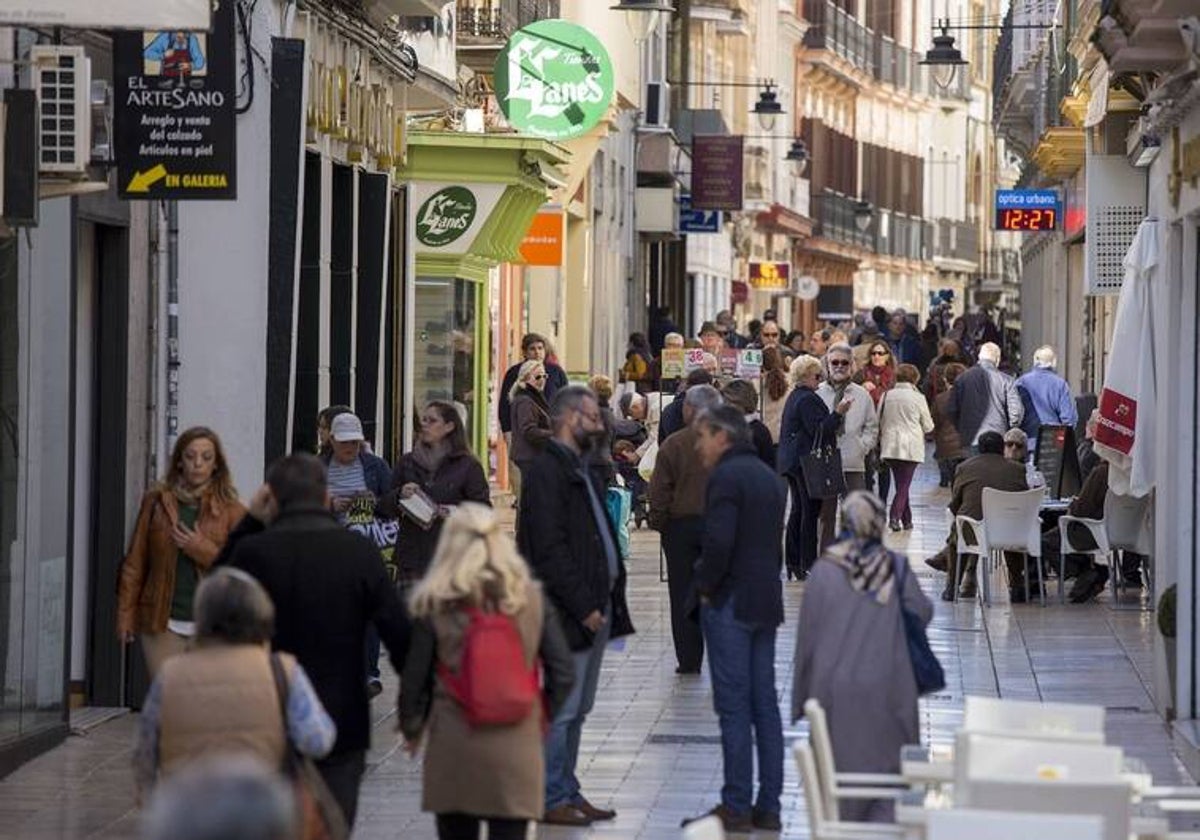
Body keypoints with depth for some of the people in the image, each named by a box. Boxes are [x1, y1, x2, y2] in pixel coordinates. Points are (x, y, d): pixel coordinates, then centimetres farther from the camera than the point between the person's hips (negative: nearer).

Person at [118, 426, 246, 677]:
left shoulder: (230, 511, 4)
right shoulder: (157, 501, 8)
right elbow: (135, 561, 11)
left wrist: (204, 551, -11)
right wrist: (125, 613, 7)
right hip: (163, 622, 1)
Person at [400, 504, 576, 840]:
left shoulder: (434, 605, -5)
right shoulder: (530, 599, -1)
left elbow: (414, 680, -1)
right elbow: (563, 674, -1)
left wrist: (411, 729, 17)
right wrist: (541, 717, 16)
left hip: (452, 750, 0)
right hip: (517, 749, 0)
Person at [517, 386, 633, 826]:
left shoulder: (581, 471, 18)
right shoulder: (547, 471, -13)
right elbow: (549, 549, -19)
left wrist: (609, 600, 12)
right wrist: (584, 606, -19)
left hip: (593, 606, 10)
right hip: (566, 611, -10)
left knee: (576, 710, 14)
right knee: (559, 711, -4)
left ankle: (566, 793, 21)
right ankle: (550, 799, 1)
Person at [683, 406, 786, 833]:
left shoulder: (727, 476, -13)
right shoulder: (768, 477, 15)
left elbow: (718, 541, -23)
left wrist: (705, 586, -9)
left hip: (730, 604, -9)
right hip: (766, 602, 9)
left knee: (733, 706, -5)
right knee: (765, 705, 9)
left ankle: (736, 806, -4)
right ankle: (768, 806, 12)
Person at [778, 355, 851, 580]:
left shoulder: (794, 398, 17)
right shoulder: (807, 399, -15)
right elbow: (819, 431, -21)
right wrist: (838, 413, -26)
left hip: (791, 461, 10)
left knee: (798, 511, 12)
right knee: (810, 513, -7)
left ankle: (793, 564, 14)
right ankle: (807, 564, -8)